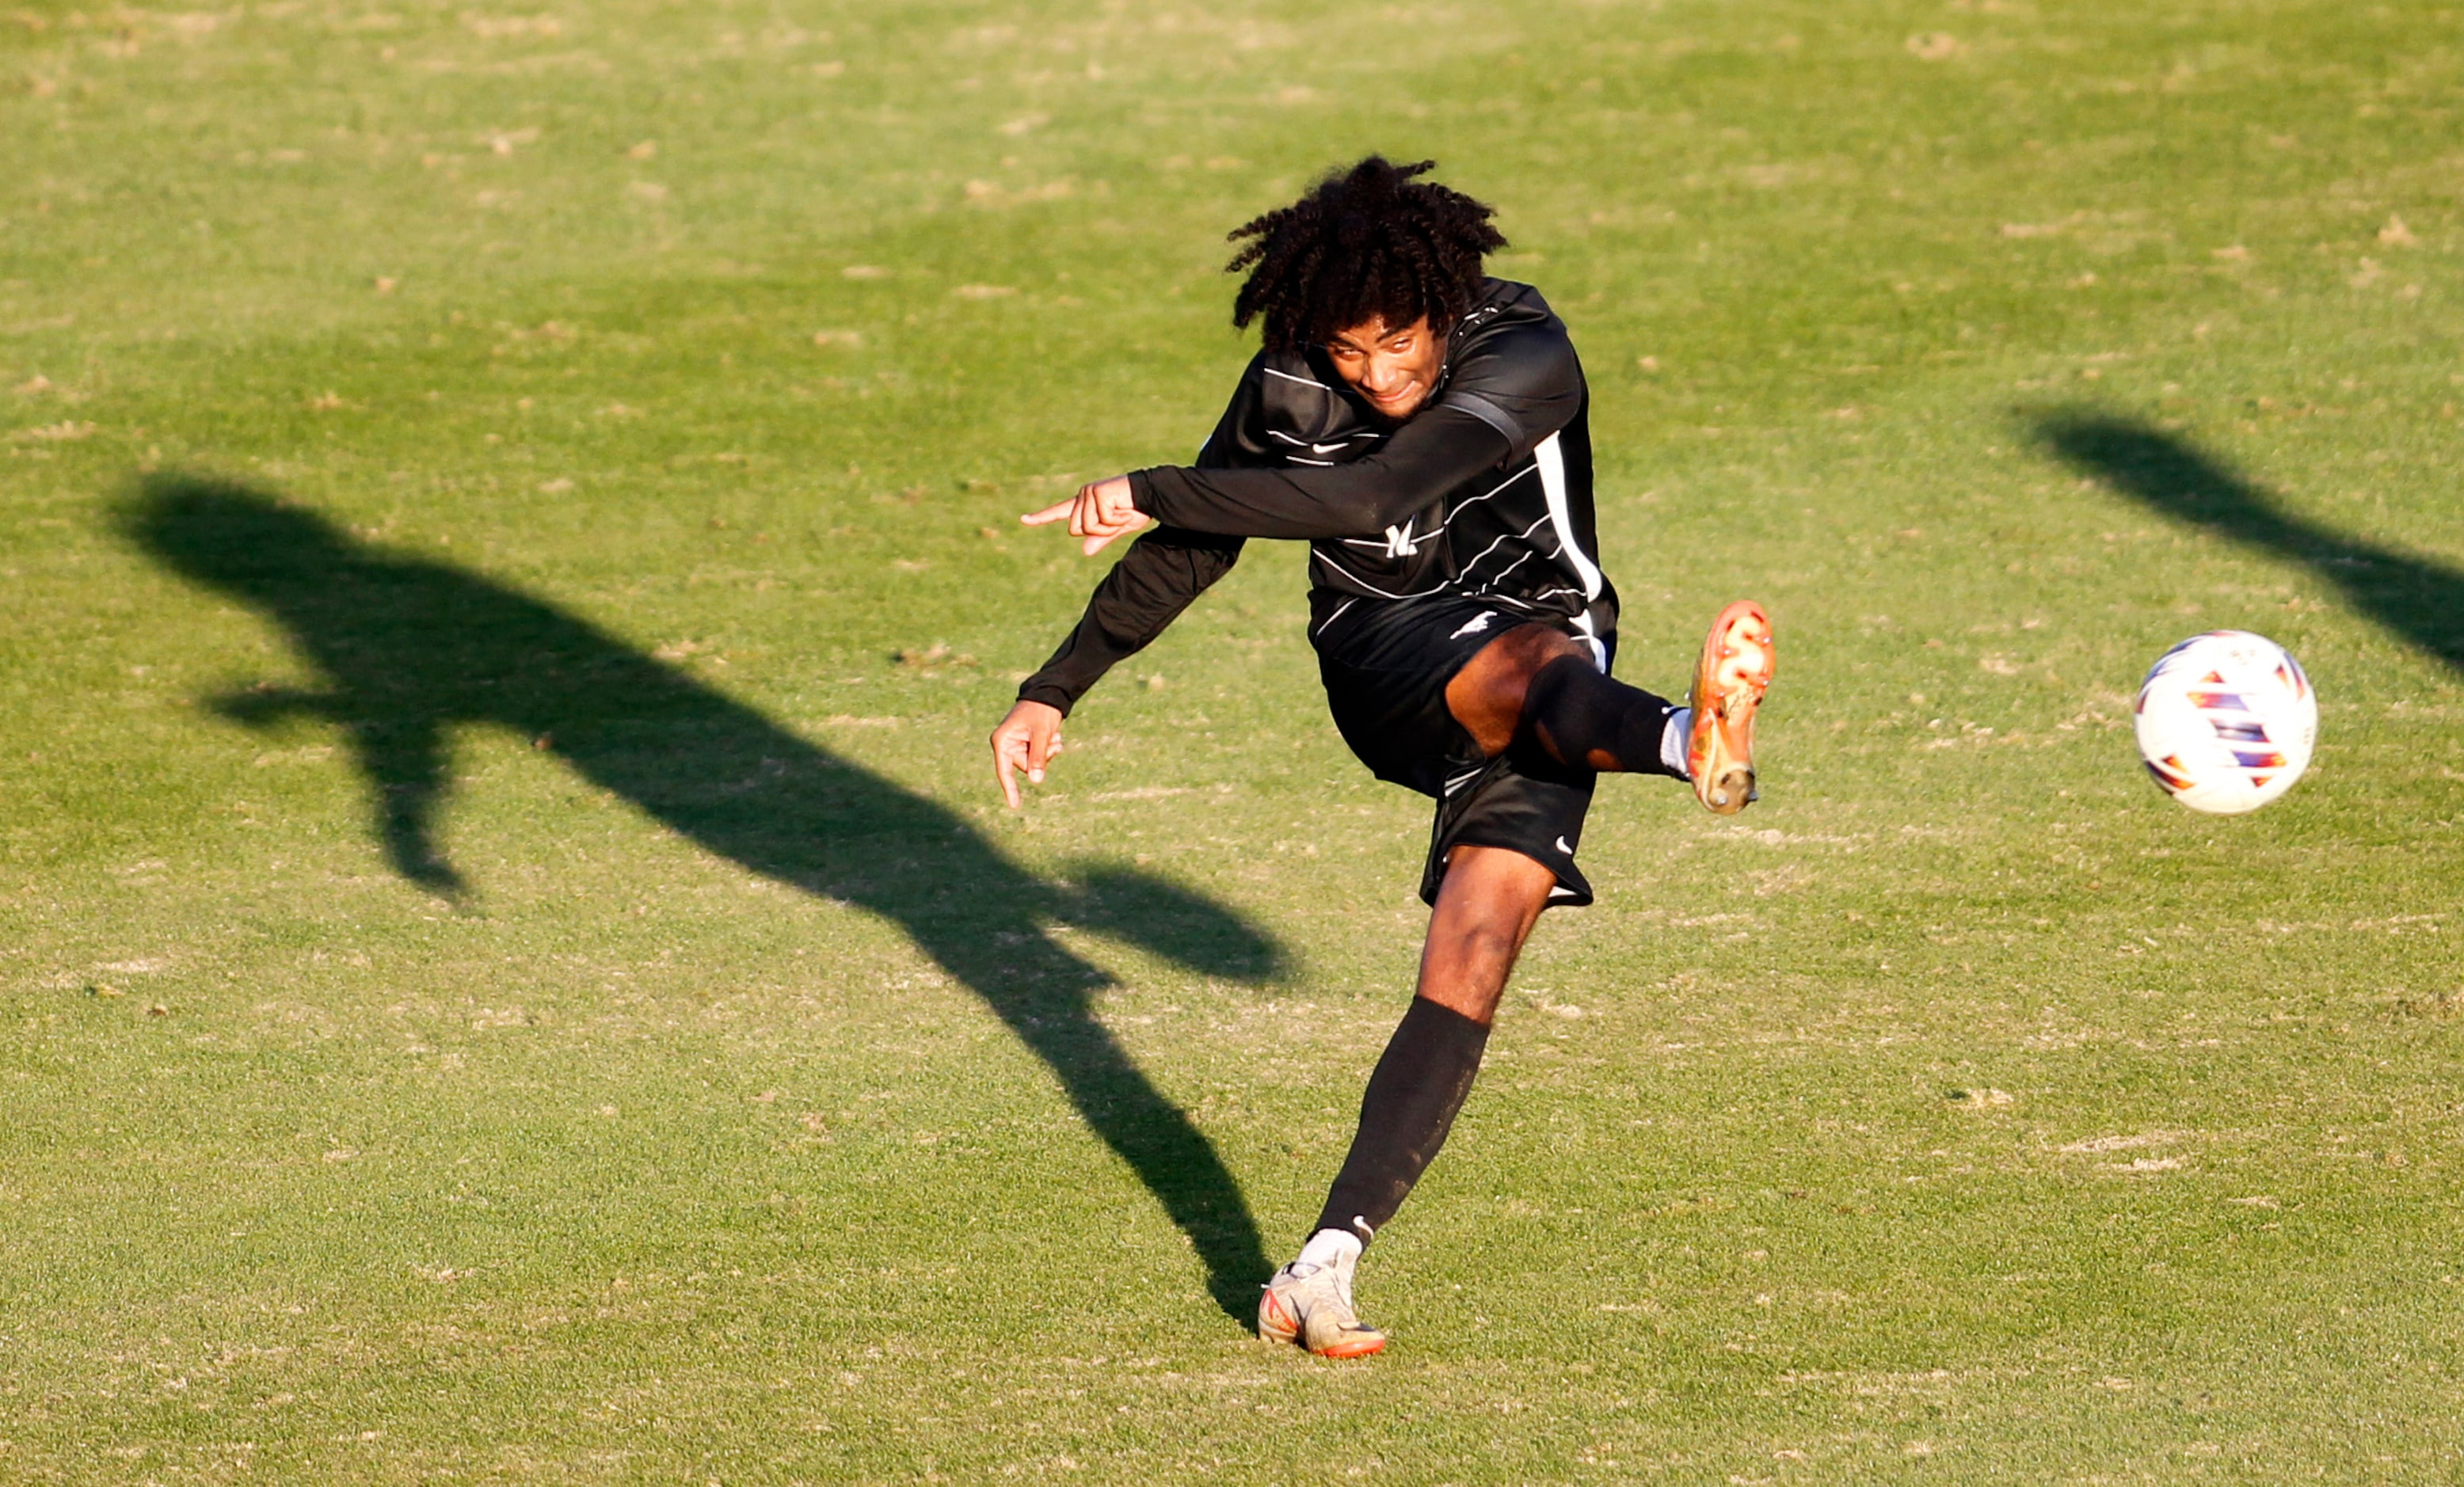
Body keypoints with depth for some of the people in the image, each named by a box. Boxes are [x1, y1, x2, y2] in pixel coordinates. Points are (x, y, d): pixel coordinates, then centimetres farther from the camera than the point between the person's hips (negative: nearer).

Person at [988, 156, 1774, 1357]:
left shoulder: (1525, 358, -19)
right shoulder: (1290, 381, -3)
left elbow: (1370, 499, -30)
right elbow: (1198, 545, 12)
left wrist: (1155, 492, -28)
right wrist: (1054, 691, 15)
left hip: (1544, 662, -1)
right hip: (1386, 659, 1)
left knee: (1472, 960, -20)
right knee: (1536, 663, -36)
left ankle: (1325, 1264, -24)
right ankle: (1693, 741, -72)